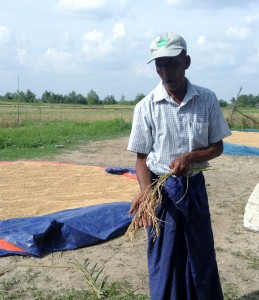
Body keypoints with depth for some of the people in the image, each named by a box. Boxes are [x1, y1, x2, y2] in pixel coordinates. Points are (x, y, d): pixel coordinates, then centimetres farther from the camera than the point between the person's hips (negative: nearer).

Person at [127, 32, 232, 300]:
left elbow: (217, 147, 1)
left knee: (201, 255, 15)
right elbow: (142, 157, -5)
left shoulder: (207, 99, -6)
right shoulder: (146, 107, -9)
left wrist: (190, 157, -19)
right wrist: (145, 192, -23)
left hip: (194, 187, 2)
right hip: (161, 190, -1)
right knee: (165, 260, 8)